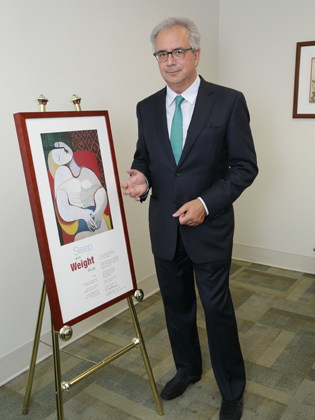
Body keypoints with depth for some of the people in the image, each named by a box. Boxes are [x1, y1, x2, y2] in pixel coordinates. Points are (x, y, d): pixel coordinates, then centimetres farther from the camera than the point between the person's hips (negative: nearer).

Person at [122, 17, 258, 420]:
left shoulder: (228, 102, -8)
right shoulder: (147, 108, 5)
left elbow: (245, 166, -7)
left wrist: (206, 202, -19)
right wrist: (141, 179, -11)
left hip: (209, 226, -4)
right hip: (164, 228, 4)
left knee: (217, 309, 5)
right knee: (176, 305, 18)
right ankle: (187, 368, 43)